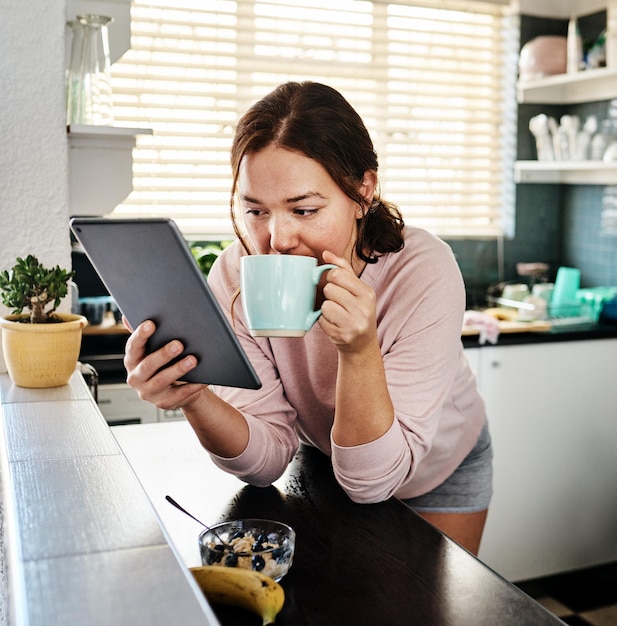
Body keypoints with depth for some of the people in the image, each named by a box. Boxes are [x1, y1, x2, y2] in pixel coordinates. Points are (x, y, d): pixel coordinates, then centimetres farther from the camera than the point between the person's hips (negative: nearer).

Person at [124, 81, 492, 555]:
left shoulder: (423, 272, -34)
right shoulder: (235, 276, -26)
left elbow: (372, 479, -32)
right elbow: (269, 458, -23)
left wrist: (360, 351, -47)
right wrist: (194, 399, -42)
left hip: (439, 471, -1)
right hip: (326, 461, 2)